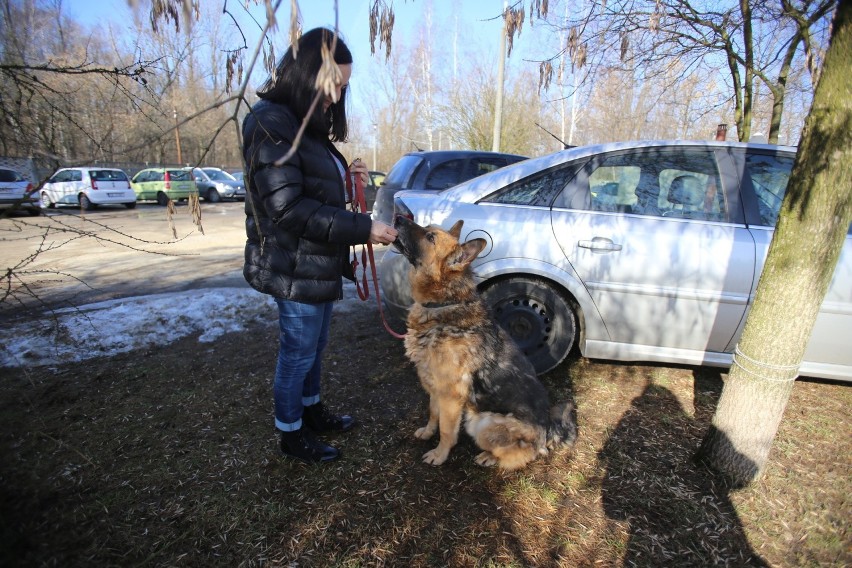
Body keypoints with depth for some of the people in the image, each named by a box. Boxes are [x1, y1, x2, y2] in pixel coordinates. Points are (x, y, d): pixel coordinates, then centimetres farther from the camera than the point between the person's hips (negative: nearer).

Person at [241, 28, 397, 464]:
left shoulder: (307, 124, 14)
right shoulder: (271, 122, -17)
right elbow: (287, 207, -24)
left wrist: (344, 176, 2)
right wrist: (362, 228, -24)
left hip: (319, 264, 10)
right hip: (294, 268, -9)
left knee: (315, 346, 22)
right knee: (298, 353, 6)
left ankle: (312, 412, 42)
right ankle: (291, 434, 28)